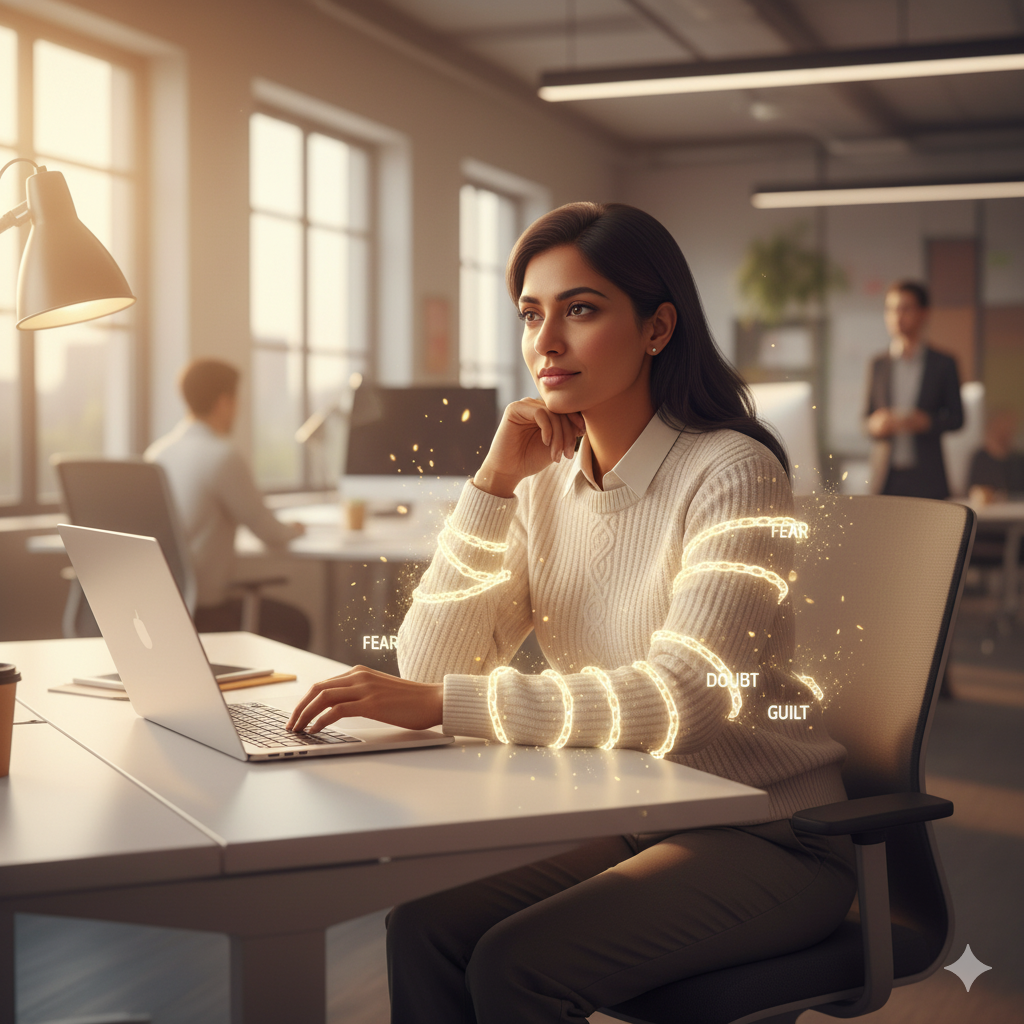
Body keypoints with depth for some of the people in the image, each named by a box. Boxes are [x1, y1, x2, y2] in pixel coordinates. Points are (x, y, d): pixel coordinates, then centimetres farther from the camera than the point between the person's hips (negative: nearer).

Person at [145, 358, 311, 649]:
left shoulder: (155, 451, 6)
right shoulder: (223, 455, -17)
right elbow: (271, 535, -10)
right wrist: (292, 529, 14)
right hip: (199, 612, -8)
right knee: (294, 624, 14)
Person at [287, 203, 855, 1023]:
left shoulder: (732, 473, -16)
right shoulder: (547, 484, 4)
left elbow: (682, 696, -29)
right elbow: (432, 662, -3)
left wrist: (439, 704, -34)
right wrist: (494, 483, -12)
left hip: (767, 839, -5)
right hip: (622, 823, 5)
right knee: (423, 927, -16)